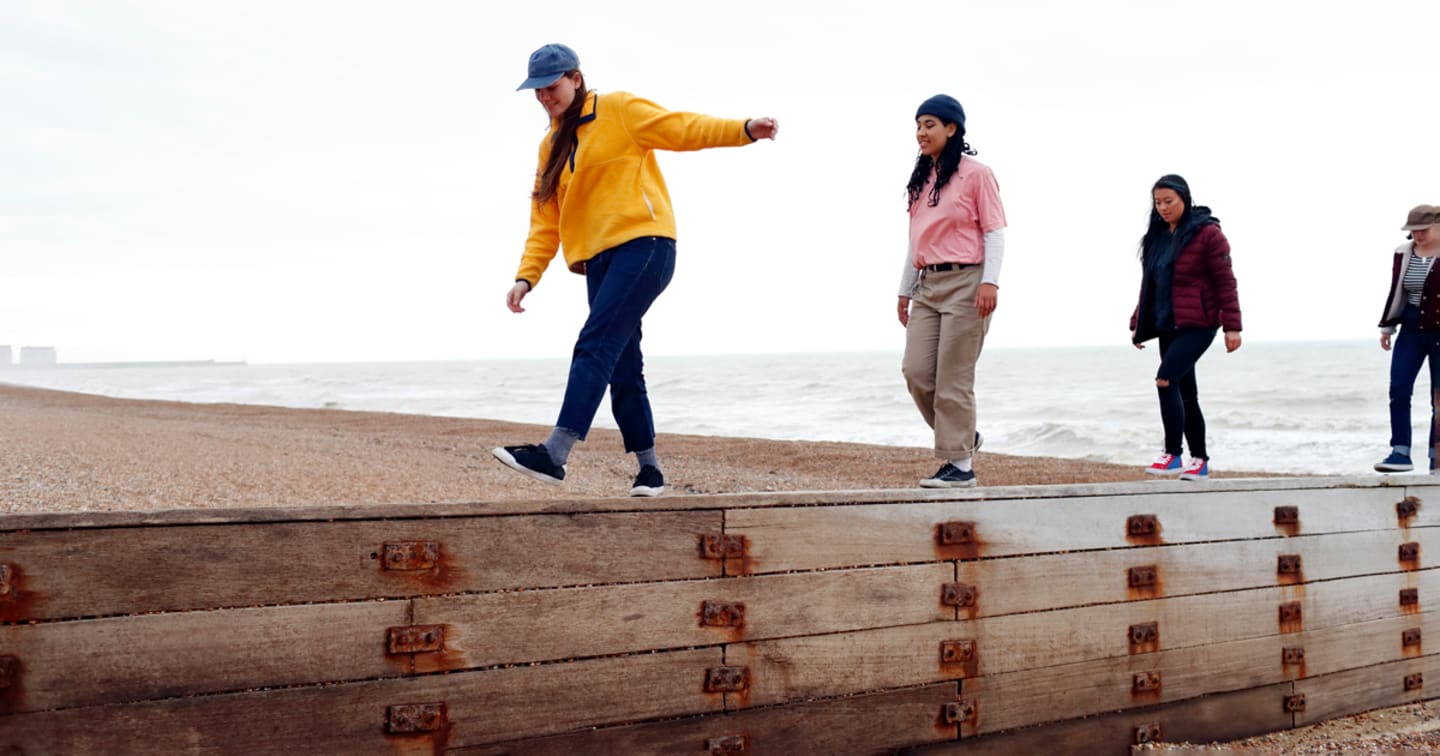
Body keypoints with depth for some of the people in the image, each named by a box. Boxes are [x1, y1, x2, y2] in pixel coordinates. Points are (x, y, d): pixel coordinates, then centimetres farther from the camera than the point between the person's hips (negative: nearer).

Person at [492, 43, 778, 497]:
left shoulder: (618, 111, 1)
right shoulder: (551, 146, 19)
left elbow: (683, 128, -5)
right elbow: (545, 221, 14)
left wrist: (743, 130, -19)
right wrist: (526, 277, 2)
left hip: (643, 244, -7)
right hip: (598, 259, 7)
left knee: (595, 346, -18)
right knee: (622, 368, 6)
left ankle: (555, 454, -23)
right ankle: (649, 468, 15)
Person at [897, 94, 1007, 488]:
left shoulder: (976, 174, -4)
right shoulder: (921, 178, 15)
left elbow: (995, 232, -7)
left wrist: (990, 281, -18)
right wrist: (906, 289, 18)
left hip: (965, 283, -7)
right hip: (927, 285, 7)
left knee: (953, 378, -6)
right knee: (916, 371, -2)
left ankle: (960, 464, 2)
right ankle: (964, 437, 18)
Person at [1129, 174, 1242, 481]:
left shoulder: (1207, 233, -7)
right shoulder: (1157, 236, 13)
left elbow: (1225, 281, -10)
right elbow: (1148, 283, 19)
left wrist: (1232, 326, -14)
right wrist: (1138, 324, 17)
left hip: (1198, 324, -7)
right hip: (1167, 325, 8)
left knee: (1166, 379, -21)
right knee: (1185, 393, 9)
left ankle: (1173, 455, -13)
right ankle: (1200, 461, 17)